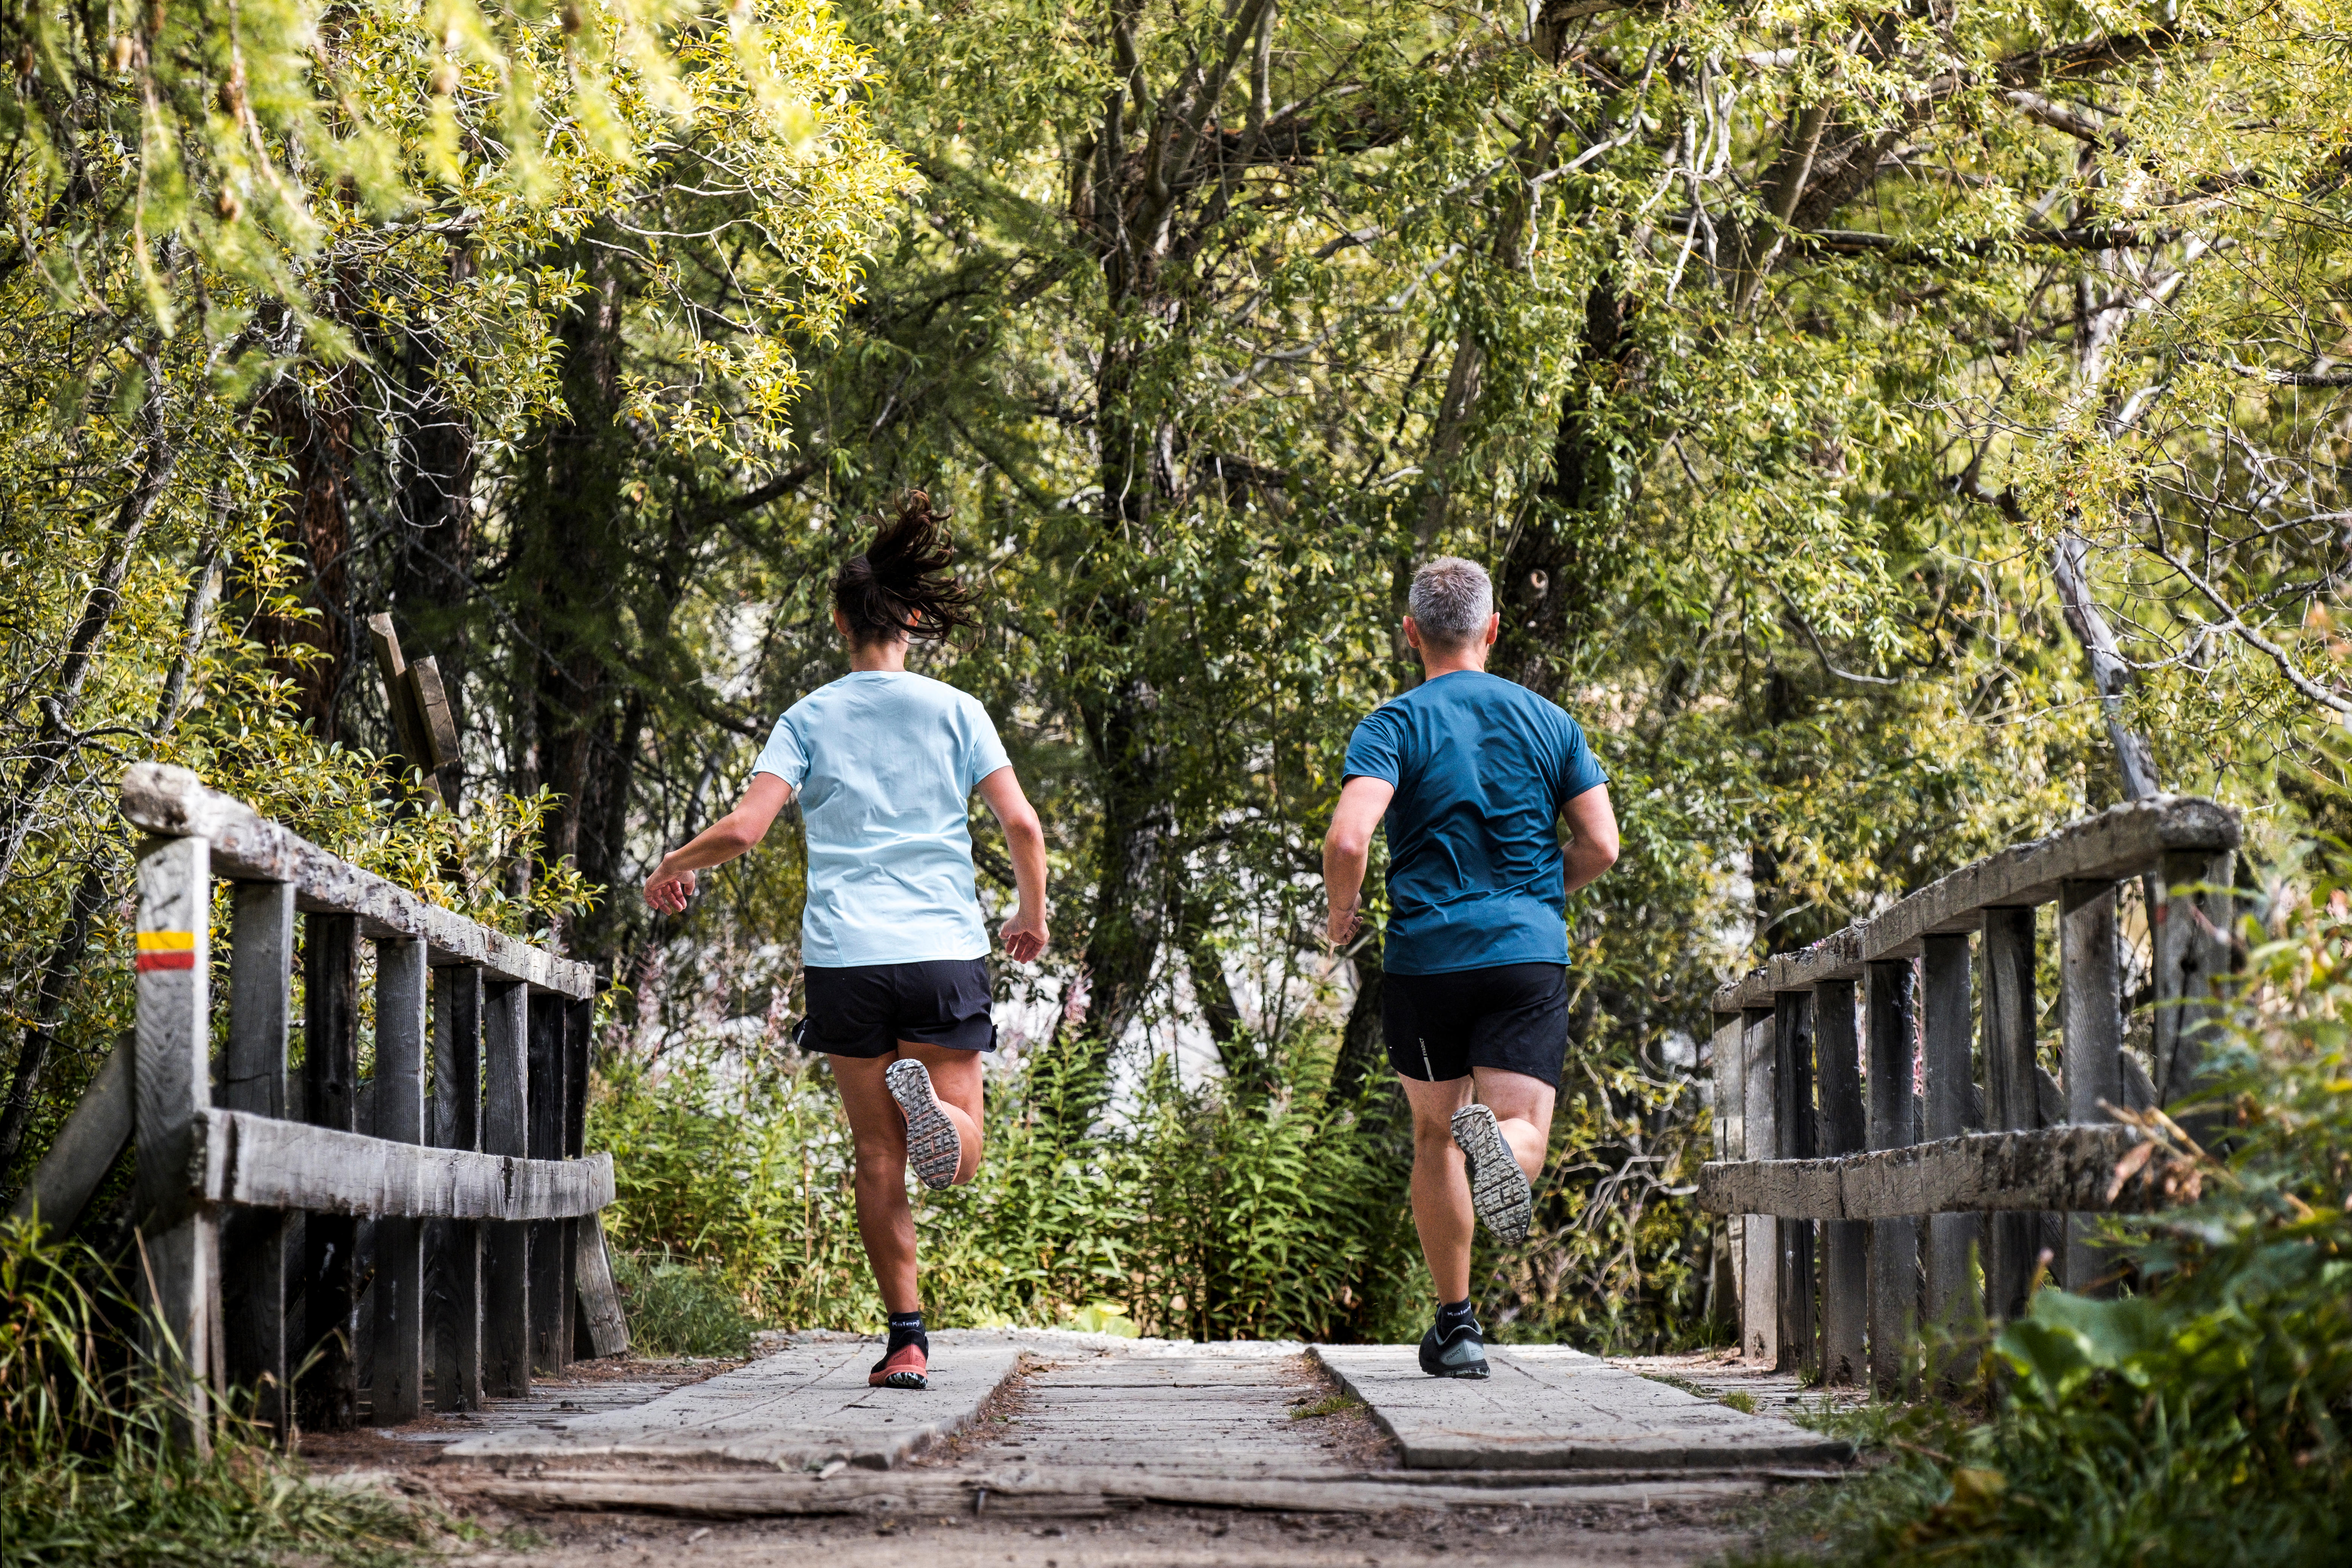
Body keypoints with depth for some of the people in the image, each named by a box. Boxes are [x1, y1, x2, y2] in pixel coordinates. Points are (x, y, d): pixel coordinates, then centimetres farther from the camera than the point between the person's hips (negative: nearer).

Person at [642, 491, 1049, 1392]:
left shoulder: (810, 719, 5)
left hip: (844, 955, 1)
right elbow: (1021, 824, -2)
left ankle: (907, 1339, 1)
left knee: (879, 1154, 8)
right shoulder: (954, 711, 5)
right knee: (959, 1155, 4)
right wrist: (1033, 916, 14)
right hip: (944, 949, -1)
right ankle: (933, 1105, -32)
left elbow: (742, 828, -5)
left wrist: (673, 868, 14)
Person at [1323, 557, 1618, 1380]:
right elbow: (1600, 846, 3)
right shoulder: (1547, 721, 7)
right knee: (1524, 1130, -2)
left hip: (1425, 955, -1)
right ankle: (1496, 1140, -40)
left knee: (1435, 1137, 14)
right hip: (1529, 951, 1)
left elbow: (1347, 838, -18)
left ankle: (1457, 1326, 16)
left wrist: (1343, 910, 2)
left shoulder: (1395, 725, -3)